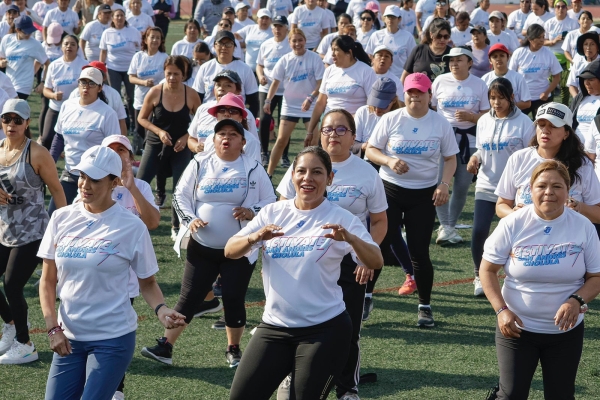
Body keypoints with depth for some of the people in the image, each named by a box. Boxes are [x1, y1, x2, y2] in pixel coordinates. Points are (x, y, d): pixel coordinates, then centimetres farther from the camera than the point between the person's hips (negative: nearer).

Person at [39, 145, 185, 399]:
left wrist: (161, 310, -20)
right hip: (68, 337, 4)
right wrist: (52, 327, -5)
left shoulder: (132, 227, -8)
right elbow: (48, 281, 6)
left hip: (113, 339, -4)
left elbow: (147, 283, 0)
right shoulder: (62, 218, 1)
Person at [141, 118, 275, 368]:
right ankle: (165, 347, 4)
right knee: (189, 297, 1)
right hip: (202, 247, 1)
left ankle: (233, 350, 21)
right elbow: (180, 195, 6)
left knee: (234, 300, 2)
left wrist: (252, 212, -17)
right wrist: (190, 219, -10)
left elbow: (270, 202, 2)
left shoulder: (253, 169, -2)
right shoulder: (199, 164, 2)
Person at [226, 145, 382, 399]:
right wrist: (255, 237, -23)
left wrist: (349, 238, -35)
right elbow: (230, 251, -2)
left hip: (325, 330, -3)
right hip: (274, 326, 4)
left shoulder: (341, 218, -6)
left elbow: (375, 262, -16)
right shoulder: (273, 213, 3)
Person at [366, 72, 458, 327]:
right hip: (390, 190, 0)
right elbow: (371, 150, 0)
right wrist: (389, 161, -20)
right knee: (382, 246, -2)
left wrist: (444, 184, -11)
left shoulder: (441, 124, 0)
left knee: (419, 252, 1)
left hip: (424, 194, 0)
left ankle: (425, 306, 15)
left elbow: (450, 158, 5)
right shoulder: (391, 119, -2)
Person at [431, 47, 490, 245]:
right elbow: (430, 109, 8)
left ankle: (451, 226, 18)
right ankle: (445, 227, -11)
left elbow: (487, 115, 1)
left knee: (462, 186, 5)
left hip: (469, 140, 1)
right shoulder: (440, 81, 2)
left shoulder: (479, 85, 0)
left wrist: (470, 116, -17)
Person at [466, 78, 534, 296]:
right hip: (486, 187, 3)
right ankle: (479, 277, 10)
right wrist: (475, 158, -4)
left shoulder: (523, 122, -6)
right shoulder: (484, 121, 8)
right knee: (479, 232, -8)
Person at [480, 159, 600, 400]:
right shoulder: (512, 224, -9)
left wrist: (577, 301, -20)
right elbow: (488, 270, -3)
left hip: (566, 331, 1)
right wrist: (501, 310, -15)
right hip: (517, 327, -1)